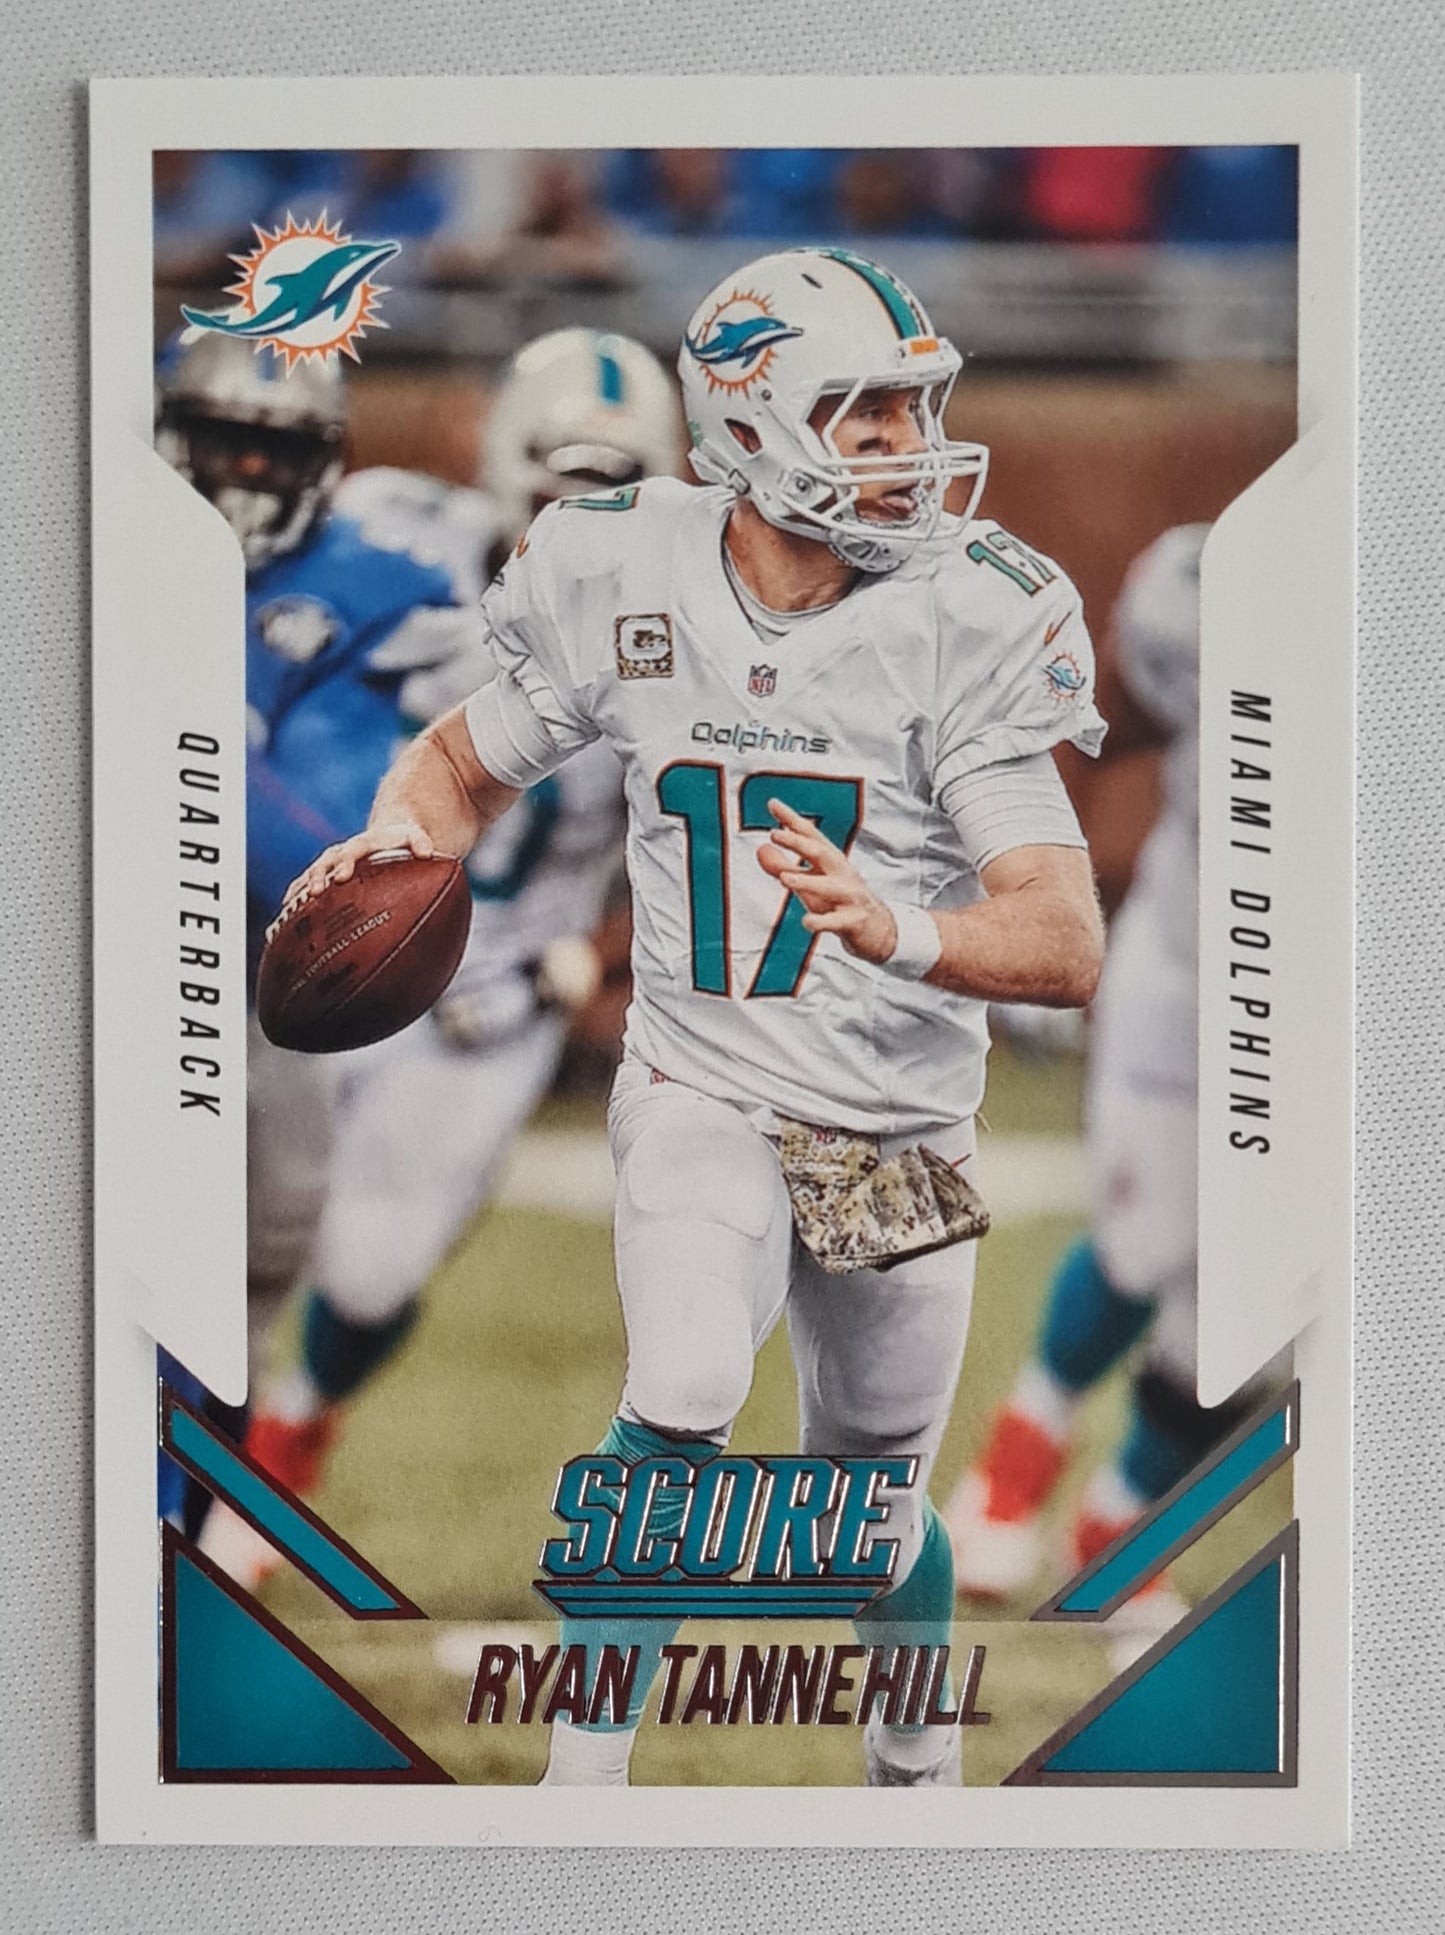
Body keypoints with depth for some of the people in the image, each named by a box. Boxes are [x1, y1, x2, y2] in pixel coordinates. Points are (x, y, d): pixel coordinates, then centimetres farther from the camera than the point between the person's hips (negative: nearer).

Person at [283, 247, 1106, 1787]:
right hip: (701, 1094, 0)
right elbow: (469, 758, 12)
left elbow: (1068, 947, -22)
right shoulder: (622, 585, -8)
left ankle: (919, 1772, 46)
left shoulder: (971, 622, -15)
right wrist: (400, 839, -11)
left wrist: (891, 928, -41)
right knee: (684, 1400, -28)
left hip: (902, 1135, 1)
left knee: (873, 1531, 15)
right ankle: (583, 1776, -15)